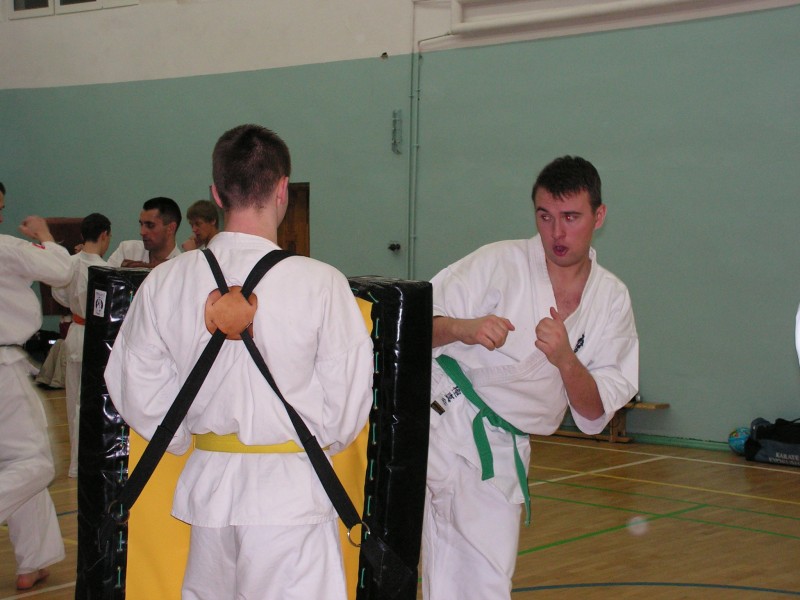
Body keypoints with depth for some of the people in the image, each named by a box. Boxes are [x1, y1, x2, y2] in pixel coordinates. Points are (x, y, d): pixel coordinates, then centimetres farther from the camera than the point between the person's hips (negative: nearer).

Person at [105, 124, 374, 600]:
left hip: (208, 484, 4)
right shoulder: (320, 284, -15)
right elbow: (348, 399, -8)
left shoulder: (165, 283, -4)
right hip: (290, 489, -4)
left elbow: (137, 388, 4)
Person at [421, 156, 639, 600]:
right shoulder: (499, 262, -5)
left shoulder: (611, 301, 6)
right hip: (441, 423, -3)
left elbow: (594, 416, 2)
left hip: (496, 457, 3)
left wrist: (565, 360, -18)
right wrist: (462, 328, -30)